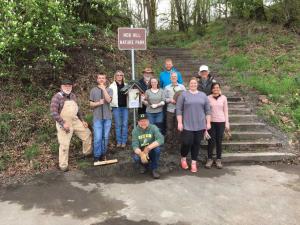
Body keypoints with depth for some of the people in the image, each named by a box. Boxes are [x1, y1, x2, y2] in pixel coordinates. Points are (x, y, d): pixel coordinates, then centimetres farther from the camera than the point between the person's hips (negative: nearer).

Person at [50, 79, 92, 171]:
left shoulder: (73, 96, 8)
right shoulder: (57, 97, -15)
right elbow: (54, 112, -19)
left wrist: (82, 120, 14)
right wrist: (63, 123, -24)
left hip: (75, 121, 7)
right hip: (64, 123, -7)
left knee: (87, 134, 13)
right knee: (64, 144, -2)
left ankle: (87, 153, 35)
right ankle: (63, 165, 14)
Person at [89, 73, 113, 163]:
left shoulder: (109, 90, 5)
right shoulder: (93, 90, 5)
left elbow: (108, 100, -13)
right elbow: (91, 104, 4)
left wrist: (103, 88, -13)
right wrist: (98, 103, -14)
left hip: (107, 117, 1)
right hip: (97, 117, -1)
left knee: (105, 137, 7)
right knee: (97, 138, -4)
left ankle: (103, 154, 21)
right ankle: (96, 156, 8)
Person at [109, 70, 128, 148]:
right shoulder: (112, 86, 4)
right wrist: (111, 105, -11)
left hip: (125, 107, 2)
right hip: (116, 107, -2)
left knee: (125, 124, 2)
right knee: (118, 125, 2)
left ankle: (124, 141, 11)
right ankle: (119, 141, 12)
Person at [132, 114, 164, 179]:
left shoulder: (153, 128, -14)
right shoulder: (135, 131, -9)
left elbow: (161, 140, -28)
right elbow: (135, 146, -19)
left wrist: (148, 148, -36)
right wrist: (141, 154, -39)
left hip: (151, 151, 0)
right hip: (141, 151, 1)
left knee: (157, 149, -32)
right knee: (136, 158, -31)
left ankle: (154, 169, -10)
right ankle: (144, 165, 6)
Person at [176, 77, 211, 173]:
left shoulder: (203, 95, 10)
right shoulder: (184, 95, 2)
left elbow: (207, 110, 10)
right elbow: (179, 109, -1)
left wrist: (208, 123, 4)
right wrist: (179, 122, -8)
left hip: (200, 125, 3)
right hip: (187, 125, -2)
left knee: (196, 144, 5)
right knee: (187, 143, -6)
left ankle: (194, 163, 18)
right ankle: (183, 158, 22)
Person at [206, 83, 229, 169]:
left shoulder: (223, 98, 4)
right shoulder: (208, 98, 1)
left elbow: (225, 111, 7)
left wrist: (227, 123, 4)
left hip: (221, 122, 1)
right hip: (211, 122, -1)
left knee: (219, 142, 5)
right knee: (211, 141, 0)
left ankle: (218, 160, 16)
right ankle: (209, 159, 14)